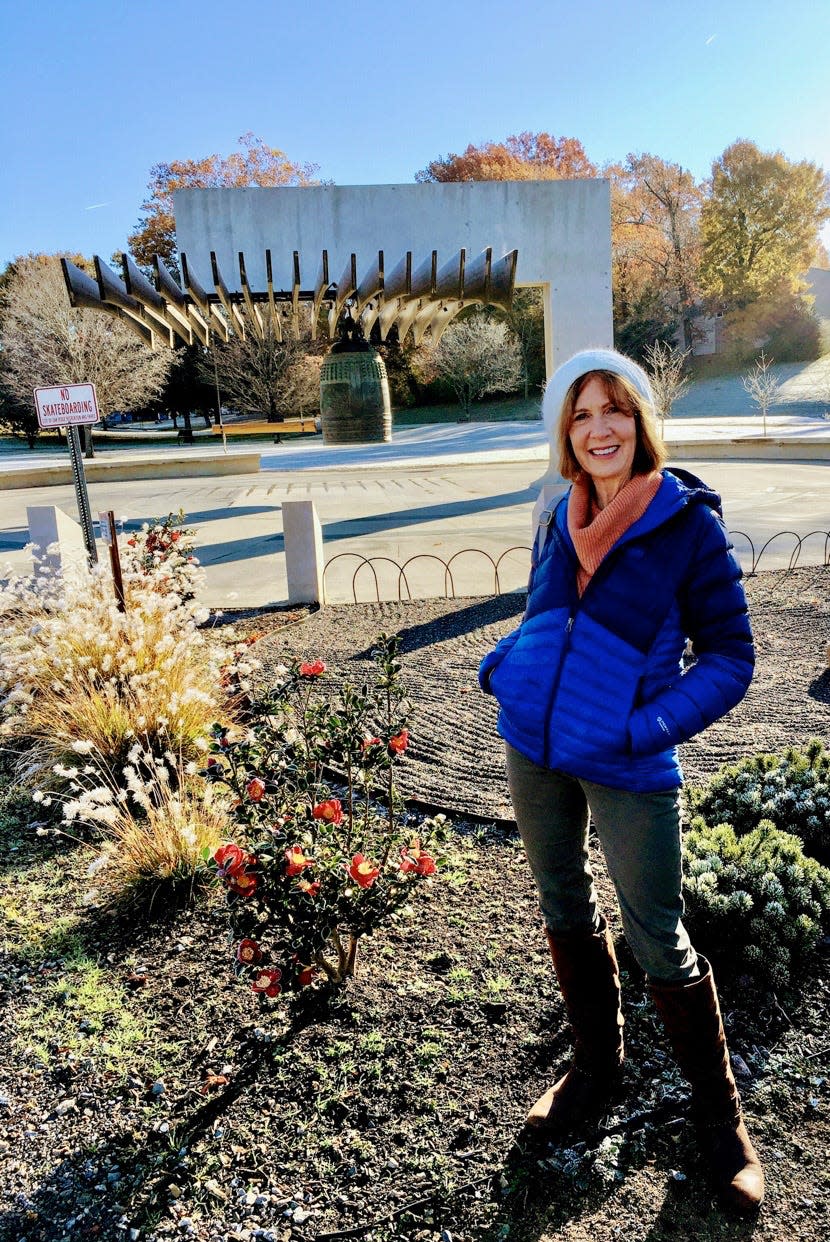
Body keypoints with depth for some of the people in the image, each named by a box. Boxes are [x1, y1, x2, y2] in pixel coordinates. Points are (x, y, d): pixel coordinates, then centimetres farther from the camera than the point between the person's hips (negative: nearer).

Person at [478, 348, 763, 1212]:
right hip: (535, 751, 5)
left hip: (629, 768, -5)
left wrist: (650, 727, -20)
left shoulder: (689, 523, -11)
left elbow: (729, 656, -9)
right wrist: (498, 668, -1)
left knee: (657, 939, 7)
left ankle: (717, 1110, 33)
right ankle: (596, 1067, 43)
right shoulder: (559, 519, 4)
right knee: (565, 910, 19)